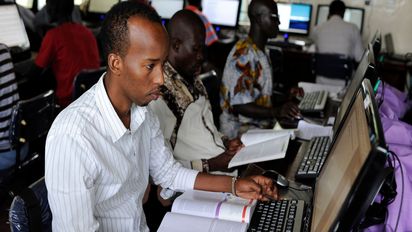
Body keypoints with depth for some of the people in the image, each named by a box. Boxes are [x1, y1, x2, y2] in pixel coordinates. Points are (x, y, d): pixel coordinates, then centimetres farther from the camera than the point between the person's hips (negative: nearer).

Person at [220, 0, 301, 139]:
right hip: (241, 129, -9)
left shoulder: (260, 52, 11)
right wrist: (276, 111, -35)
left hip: (259, 124, 9)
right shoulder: (244, 54, -19)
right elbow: (240, 105, -25)